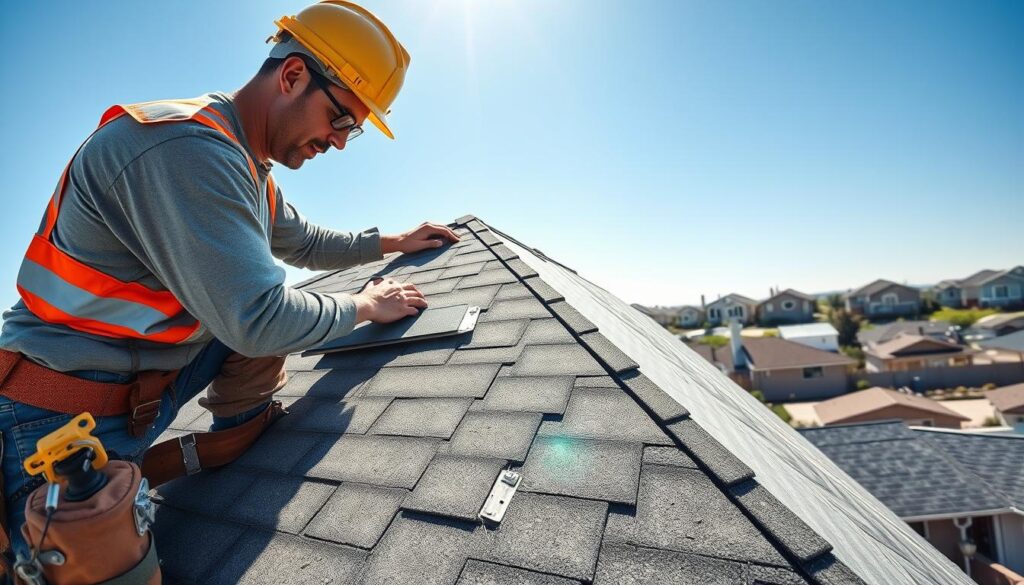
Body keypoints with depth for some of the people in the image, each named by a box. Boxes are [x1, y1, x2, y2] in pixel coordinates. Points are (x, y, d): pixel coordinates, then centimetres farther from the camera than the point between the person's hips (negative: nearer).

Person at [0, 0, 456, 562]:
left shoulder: (251, 171, 4)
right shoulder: (185, 145, -28)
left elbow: (306, 243, 19)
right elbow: (256, 318, -32)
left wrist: (394, 242, 18)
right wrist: (364, 305, -16)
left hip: (147, 383, 8)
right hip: (63, 422, -8)